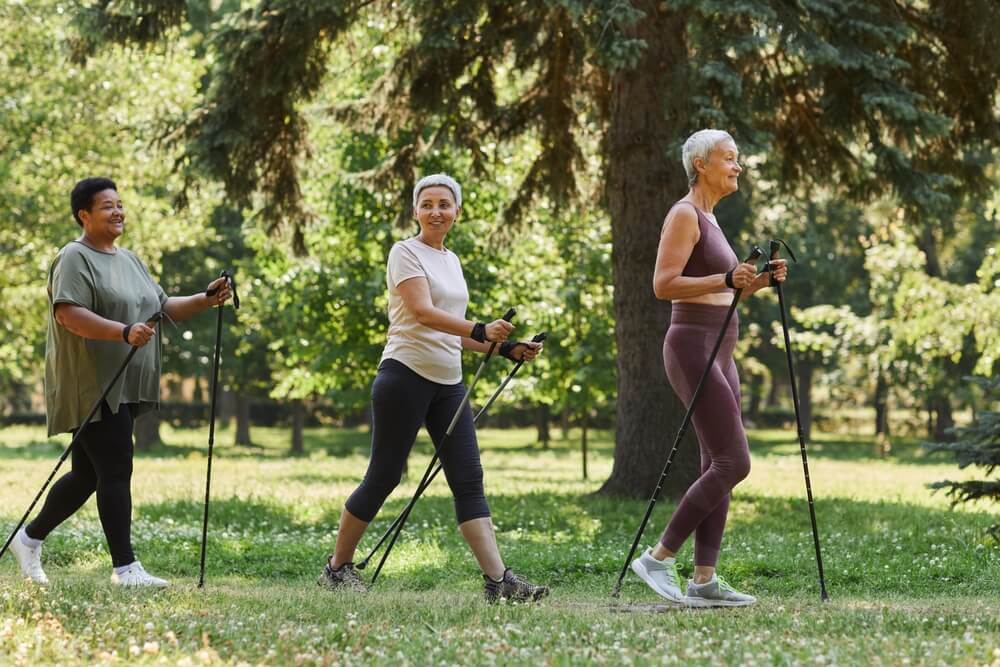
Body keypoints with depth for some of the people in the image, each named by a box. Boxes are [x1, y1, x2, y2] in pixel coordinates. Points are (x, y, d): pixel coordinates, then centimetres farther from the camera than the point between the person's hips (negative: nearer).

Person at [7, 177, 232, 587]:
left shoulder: (128, 260, 19)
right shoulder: (75, 259, -9)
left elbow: (162, 307, 21)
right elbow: (68, 314, -22)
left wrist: (206, 300, 5)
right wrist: (124, 333, -34)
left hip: (122, 389, 9)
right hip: (91, 387, -9)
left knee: (88, 474, 13)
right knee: (115, 471, -10)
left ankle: (30, 538, 26)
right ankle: (125, 568, -8)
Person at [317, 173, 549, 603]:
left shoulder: (451, 260, 18)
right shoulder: (406, 253, -6)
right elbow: (422, 313, -21)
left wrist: (505, 348, 9)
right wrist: (479, 330, -34)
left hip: (448, 383, 7)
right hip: (406, 375, -7)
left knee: (468, 480, -3)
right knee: (383, 477, -1)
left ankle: (497, 580, -11)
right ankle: (337, 567, 14)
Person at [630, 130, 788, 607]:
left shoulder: (708, 219, 19)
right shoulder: (684, 214, -10)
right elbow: (663, 285, -19)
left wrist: (758, 281, 7)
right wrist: (725, 280, -25)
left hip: (718, 351, 10)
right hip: (694, 347, -10)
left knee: (718, 465, 5)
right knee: (733, 462, -12)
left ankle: (704, 579, 5)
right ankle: (658, 558, -7)